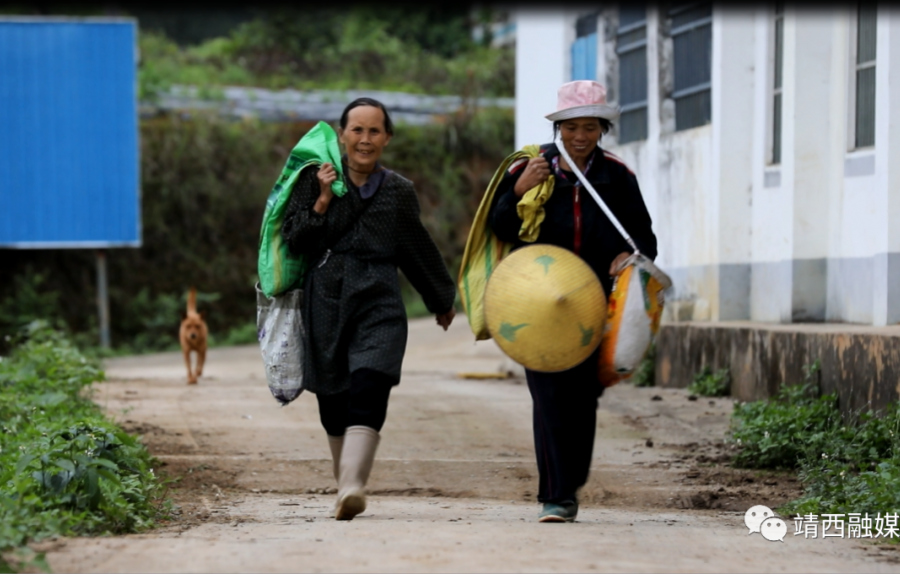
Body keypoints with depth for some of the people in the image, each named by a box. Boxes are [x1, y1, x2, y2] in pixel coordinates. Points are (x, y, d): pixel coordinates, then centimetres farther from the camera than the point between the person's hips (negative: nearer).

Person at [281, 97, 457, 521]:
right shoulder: (315, 180, 7)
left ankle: (352, 488, -33)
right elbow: (295, 241, 1)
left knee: (368, 390, -20)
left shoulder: (398, 191, 10)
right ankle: (346, 485, 20)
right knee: (333, 403, 4)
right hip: (326, 301, 1)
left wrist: (441, 299, 32)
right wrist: (323, 201, -10)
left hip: (379, 302, -1)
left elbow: (418, 250, 23)